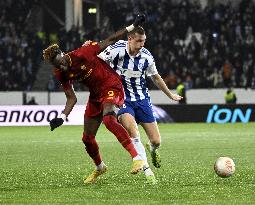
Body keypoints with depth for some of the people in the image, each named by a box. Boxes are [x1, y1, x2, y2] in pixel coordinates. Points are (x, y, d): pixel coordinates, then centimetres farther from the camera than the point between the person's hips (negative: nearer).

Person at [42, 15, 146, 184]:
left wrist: (132, 27, -14)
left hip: (112, 87, -7)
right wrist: (62, 117, -16)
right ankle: (100, 168, 41)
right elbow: (72, 99, 0)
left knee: (108, 119, -36)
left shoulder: (81, 54, -23)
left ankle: (137, 158, -42)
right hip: (95, 96, 7)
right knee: (87, 138, 10)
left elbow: (110, 41, -14)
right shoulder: (61, 74, -6)